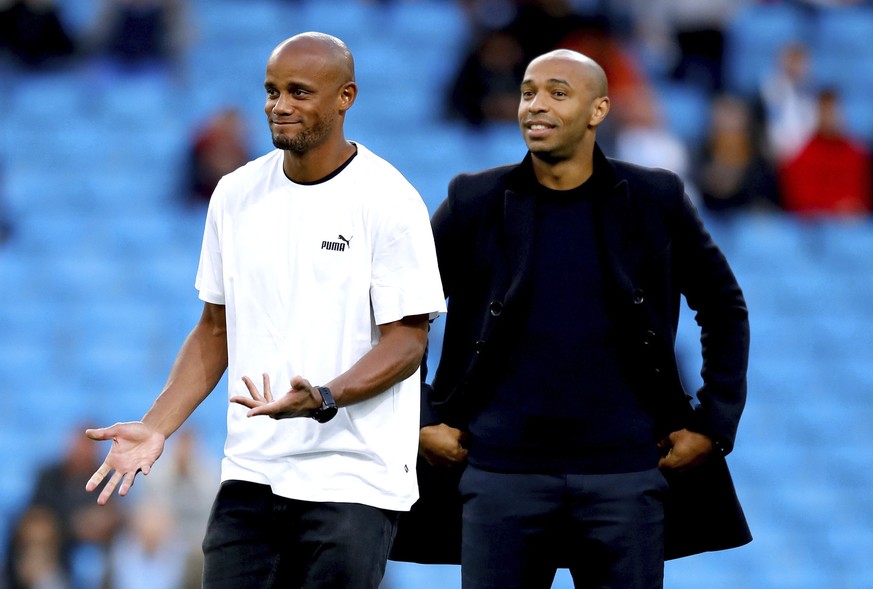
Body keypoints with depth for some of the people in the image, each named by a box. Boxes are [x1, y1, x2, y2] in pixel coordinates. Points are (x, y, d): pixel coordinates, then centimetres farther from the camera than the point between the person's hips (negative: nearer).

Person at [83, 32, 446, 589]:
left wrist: (324, 399, -25)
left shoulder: (388, 202, -7)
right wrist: (156, 428, 5)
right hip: (250, 475, 5)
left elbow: (407, 338, -9)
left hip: (352, 481, -5)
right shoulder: (237, 194, 9)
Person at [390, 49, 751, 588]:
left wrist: (715, 423, 7)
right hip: (501, 469, 0)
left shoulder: (655, 200, 3)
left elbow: (725, 308, 13)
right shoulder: (476, 202, 3)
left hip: (624, 469, 0)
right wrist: (421, 421, 4)